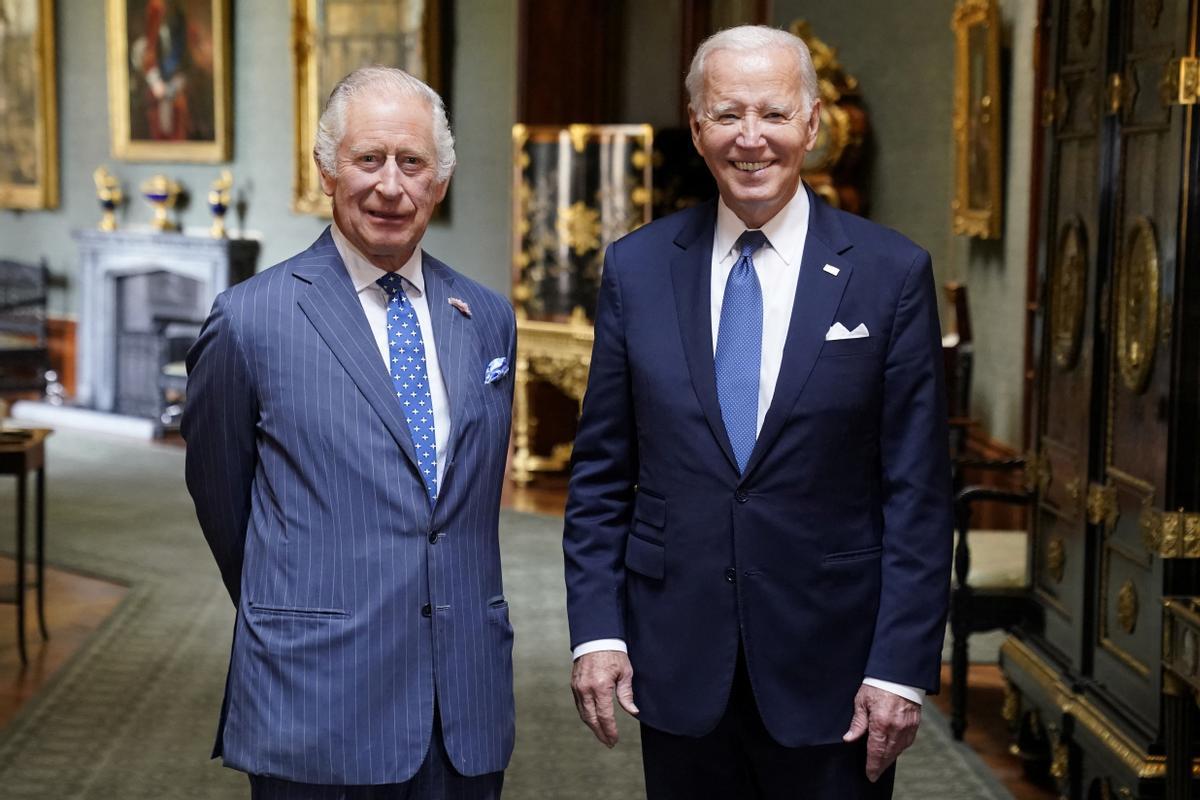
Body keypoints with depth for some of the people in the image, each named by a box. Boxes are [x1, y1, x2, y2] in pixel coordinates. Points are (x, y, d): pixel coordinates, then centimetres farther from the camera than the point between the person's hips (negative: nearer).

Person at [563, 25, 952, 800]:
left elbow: (917, 494, -5)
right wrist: (596, 629, -2)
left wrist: (902, 668, -8)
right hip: (677, 666, 2)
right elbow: (600, 472, 5)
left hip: (830, 664, -1)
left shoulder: (892, 272, -4)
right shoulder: (637, 267, 2)